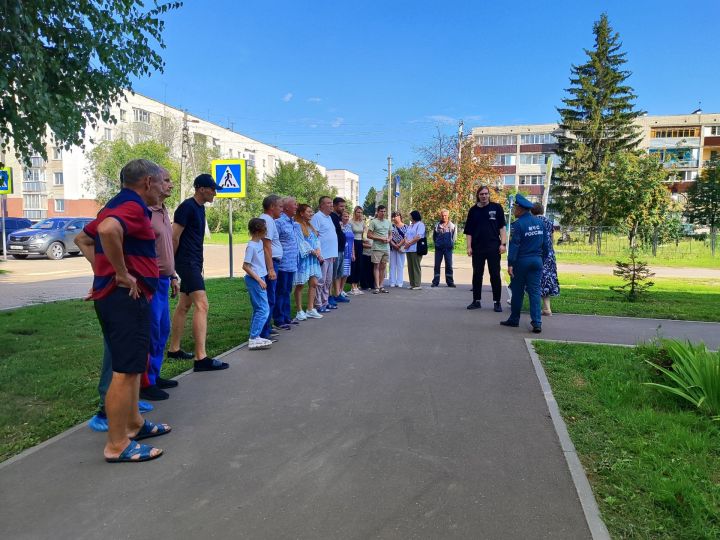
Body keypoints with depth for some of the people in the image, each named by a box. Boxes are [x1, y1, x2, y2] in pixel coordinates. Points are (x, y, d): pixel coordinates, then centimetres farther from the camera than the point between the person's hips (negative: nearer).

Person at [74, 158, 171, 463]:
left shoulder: (118, 205, 17)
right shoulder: (132, 207, -15)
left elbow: (83, 238, 28)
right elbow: (108, 229, -37)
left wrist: (103, 270, 17)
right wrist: (122, 273, -26)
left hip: (116, 296, 11)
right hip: (126, 297, -11)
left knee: (132, 366, 20)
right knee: (126, 371, -4)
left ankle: (133, 423, 33)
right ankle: (117, 445, 5)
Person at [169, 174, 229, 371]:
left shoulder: (200, 208, 15)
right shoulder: (187, 207, -14)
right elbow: (174, 238, -14)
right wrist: (170, 264, -9)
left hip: (194, 263, 10)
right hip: (186, 262, -10)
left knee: (184, 306, 15)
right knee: (202, 305, -16)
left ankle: (174, 349, 26)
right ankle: (201, 358, -18)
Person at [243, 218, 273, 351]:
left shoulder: (260, 243, 8)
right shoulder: (251, 246, -17)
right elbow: (245, 266, -18)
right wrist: (259, 280, -19)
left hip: (259, 279, 9)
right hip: (254, 280, -9)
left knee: (258, 309, 13)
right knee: (263, 309, -10)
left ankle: (254, 337, 19)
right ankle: (253, 340, -7)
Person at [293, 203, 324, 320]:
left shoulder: (310, 226, 16)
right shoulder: (297, 225, -9)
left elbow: (316, 240, 12)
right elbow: (300, 242, -15)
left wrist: (318, 250, -6)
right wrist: (313, 251, -14)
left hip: (312, 259, 8)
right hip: (302, 258, -8)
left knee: (314, 283, 6)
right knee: (300, 285, 1)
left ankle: (310, 310, 14)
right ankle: (300, 311, 9)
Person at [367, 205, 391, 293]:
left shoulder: (388, 222, 13)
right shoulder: (373, 222, -4)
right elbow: (369, 235, -7)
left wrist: (388, 239, -3)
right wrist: (380, 238, -14)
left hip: (386, 248, 5)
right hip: (377, 247, -5)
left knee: (383, 267, 7)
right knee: (376, 266, -3)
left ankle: (381, 286, 12)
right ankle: (377, 287, -3)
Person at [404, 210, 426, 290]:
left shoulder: (420, 224, -4)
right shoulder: (410, 226, 23)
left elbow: (418, 237, -14)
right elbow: (406, 236, 17)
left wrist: (409, 243, -10)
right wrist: (406, 242, -5)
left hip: (416, 249, -8)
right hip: (409, 249, 8)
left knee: (416, 267, -7)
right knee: (410, 267, 8)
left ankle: (417, 285, -4)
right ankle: (412, 284, 13)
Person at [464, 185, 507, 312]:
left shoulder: (496, 208, 3)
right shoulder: (473, 210, 8)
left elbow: (502, 227, 3)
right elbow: (468, 231, 7)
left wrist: (503, 243, -6)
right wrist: (469, 247, -2)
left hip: (493, 247, -2)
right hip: (477, 248, 2)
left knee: (495, 275, 1)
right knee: (477, 274, 7)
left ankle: (497, 302, 8)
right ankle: (476, 301, 17)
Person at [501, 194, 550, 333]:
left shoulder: (518, 224, -13)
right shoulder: (540, 223, 6)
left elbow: (514, 245, -16)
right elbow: (546, 243, 10)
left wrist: (510, 264, -16)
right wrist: (543, 258, 19)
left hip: (521, 261, -5)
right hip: (537, 261, 5)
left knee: (517, 291, 8)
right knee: (535, 291, 4)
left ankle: (514, 319, 19)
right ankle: (537, 323, -3)